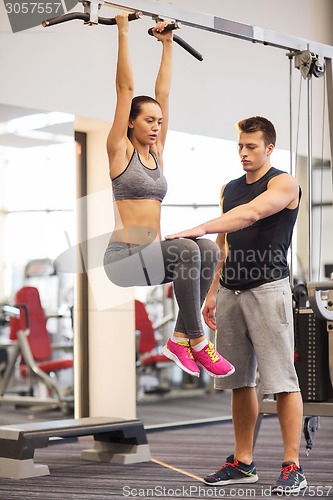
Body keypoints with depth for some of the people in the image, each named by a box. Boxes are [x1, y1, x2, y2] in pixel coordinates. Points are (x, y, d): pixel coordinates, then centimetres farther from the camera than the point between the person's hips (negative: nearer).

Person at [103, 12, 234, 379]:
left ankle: (180, 338, -17)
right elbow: (126, 88, -5)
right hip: (123, 256, -7)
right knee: (186, 250, -34)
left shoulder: (156, 152, 15)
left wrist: (167, 45, 19)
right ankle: (197, 341, -25)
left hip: (152, 256, 7)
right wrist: (123, 32, -5)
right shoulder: (120, 151, -1)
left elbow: (163, 93, 17)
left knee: (207, 249, -23)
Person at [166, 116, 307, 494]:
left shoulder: (284, 183, -5)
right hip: (231, 292, 7)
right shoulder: (229, 189, 18)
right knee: (239, 381, 10)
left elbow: (251, 213, -23)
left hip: (268, 289, -7)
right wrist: (213, 292, 15)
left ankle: (292, 467, -4)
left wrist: (200, 229, -34)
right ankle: (242, 463, 18)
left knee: (281, 381, -8)